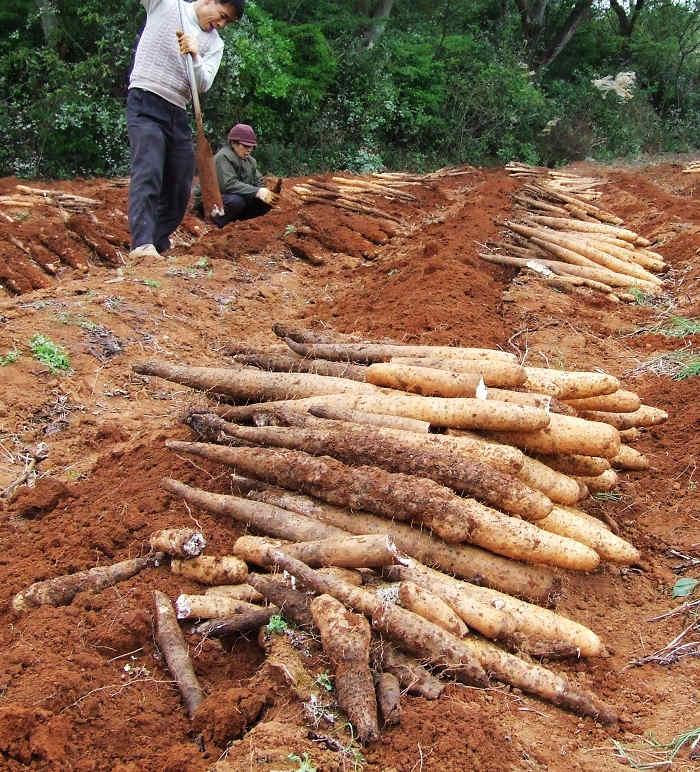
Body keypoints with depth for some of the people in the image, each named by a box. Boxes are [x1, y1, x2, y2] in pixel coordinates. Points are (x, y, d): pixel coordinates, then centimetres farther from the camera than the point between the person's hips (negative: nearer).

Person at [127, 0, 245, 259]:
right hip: (145, 103, -6)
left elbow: (203, 85, -1)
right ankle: (142, 244, -33)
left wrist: (194, 55, -19)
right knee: (148, 171, -22)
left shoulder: (214, 44, 12)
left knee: (180, 186, 4)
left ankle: (159, 243, 16)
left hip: (178, 114, 6)